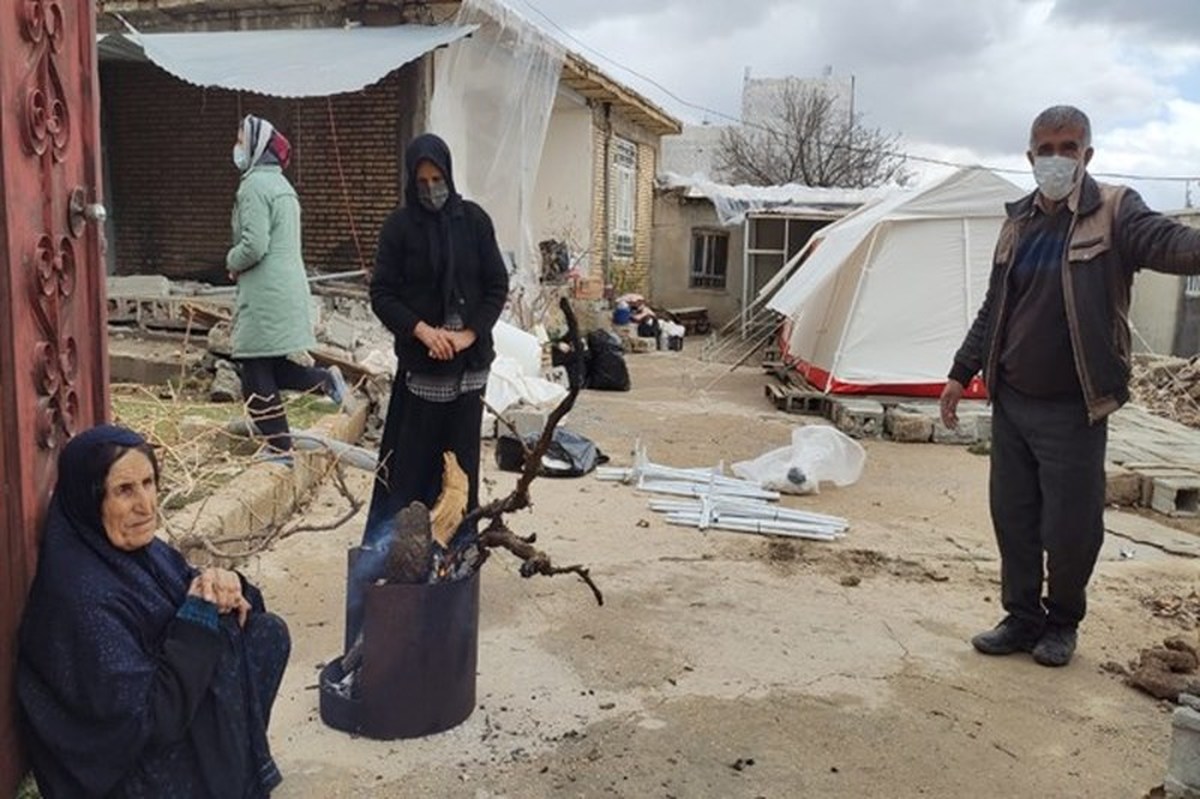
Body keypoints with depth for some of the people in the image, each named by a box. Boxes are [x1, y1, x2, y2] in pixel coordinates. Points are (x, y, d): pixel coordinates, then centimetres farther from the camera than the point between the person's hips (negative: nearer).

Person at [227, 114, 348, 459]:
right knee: (274, 367, 18)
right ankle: (326, 379, 10)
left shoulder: (254, 185, -13)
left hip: (264, 294, -9)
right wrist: (239, 263, 14)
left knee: (256, 373, 0)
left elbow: (254, 246, -21)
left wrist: (232, 262, -2)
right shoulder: (280, 184, 16)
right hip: (289, 286, 9)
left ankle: (280, 452, 4)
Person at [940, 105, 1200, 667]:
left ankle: (1063, 623, 28)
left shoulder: (1114, 213, -6)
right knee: (1012, 518, 11)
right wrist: (962, 373, 16)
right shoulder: (1018, 223, 10)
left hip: (1073, 410, -5)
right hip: (1011, 402, 5)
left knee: (1070, 527, 3)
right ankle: (1022, 619, 28)